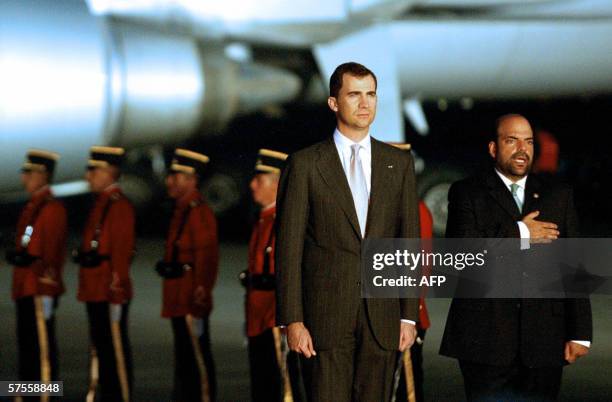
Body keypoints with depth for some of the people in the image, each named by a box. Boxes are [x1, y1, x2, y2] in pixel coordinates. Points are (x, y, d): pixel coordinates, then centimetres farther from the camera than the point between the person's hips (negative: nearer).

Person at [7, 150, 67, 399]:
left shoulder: (52, 208, -11)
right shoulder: (31, 207, 19)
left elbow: (51, 250, -16)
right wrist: (16, 255, 8)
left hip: (40, 289, -10)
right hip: (24, 288, 10)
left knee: (42, 344, -7)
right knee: (26, 342, 11)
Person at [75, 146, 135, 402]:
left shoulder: (120, 206, -13)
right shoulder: (100, 204, 16)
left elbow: (122, 249, -19)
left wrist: (117, 284, -22)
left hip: (110, 290, -10)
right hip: (94, 289, 10)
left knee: (116, 346, -4)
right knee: (100, 345, 13)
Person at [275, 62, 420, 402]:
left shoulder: (399, 163, 10)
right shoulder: (305, 164, 1)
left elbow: (409, 242, 10)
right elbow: (289, 248, -1)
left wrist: (409, 315, 4)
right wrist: (292, 321, -8)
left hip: (382, 318, 3)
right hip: (325, 318, -2)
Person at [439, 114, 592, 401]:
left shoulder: (558, 196, 15)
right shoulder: (467, 193, 6)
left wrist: (580, 333, 4)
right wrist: (518, 234, -9)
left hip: (544, 342, 2)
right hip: (486, 339, -2)